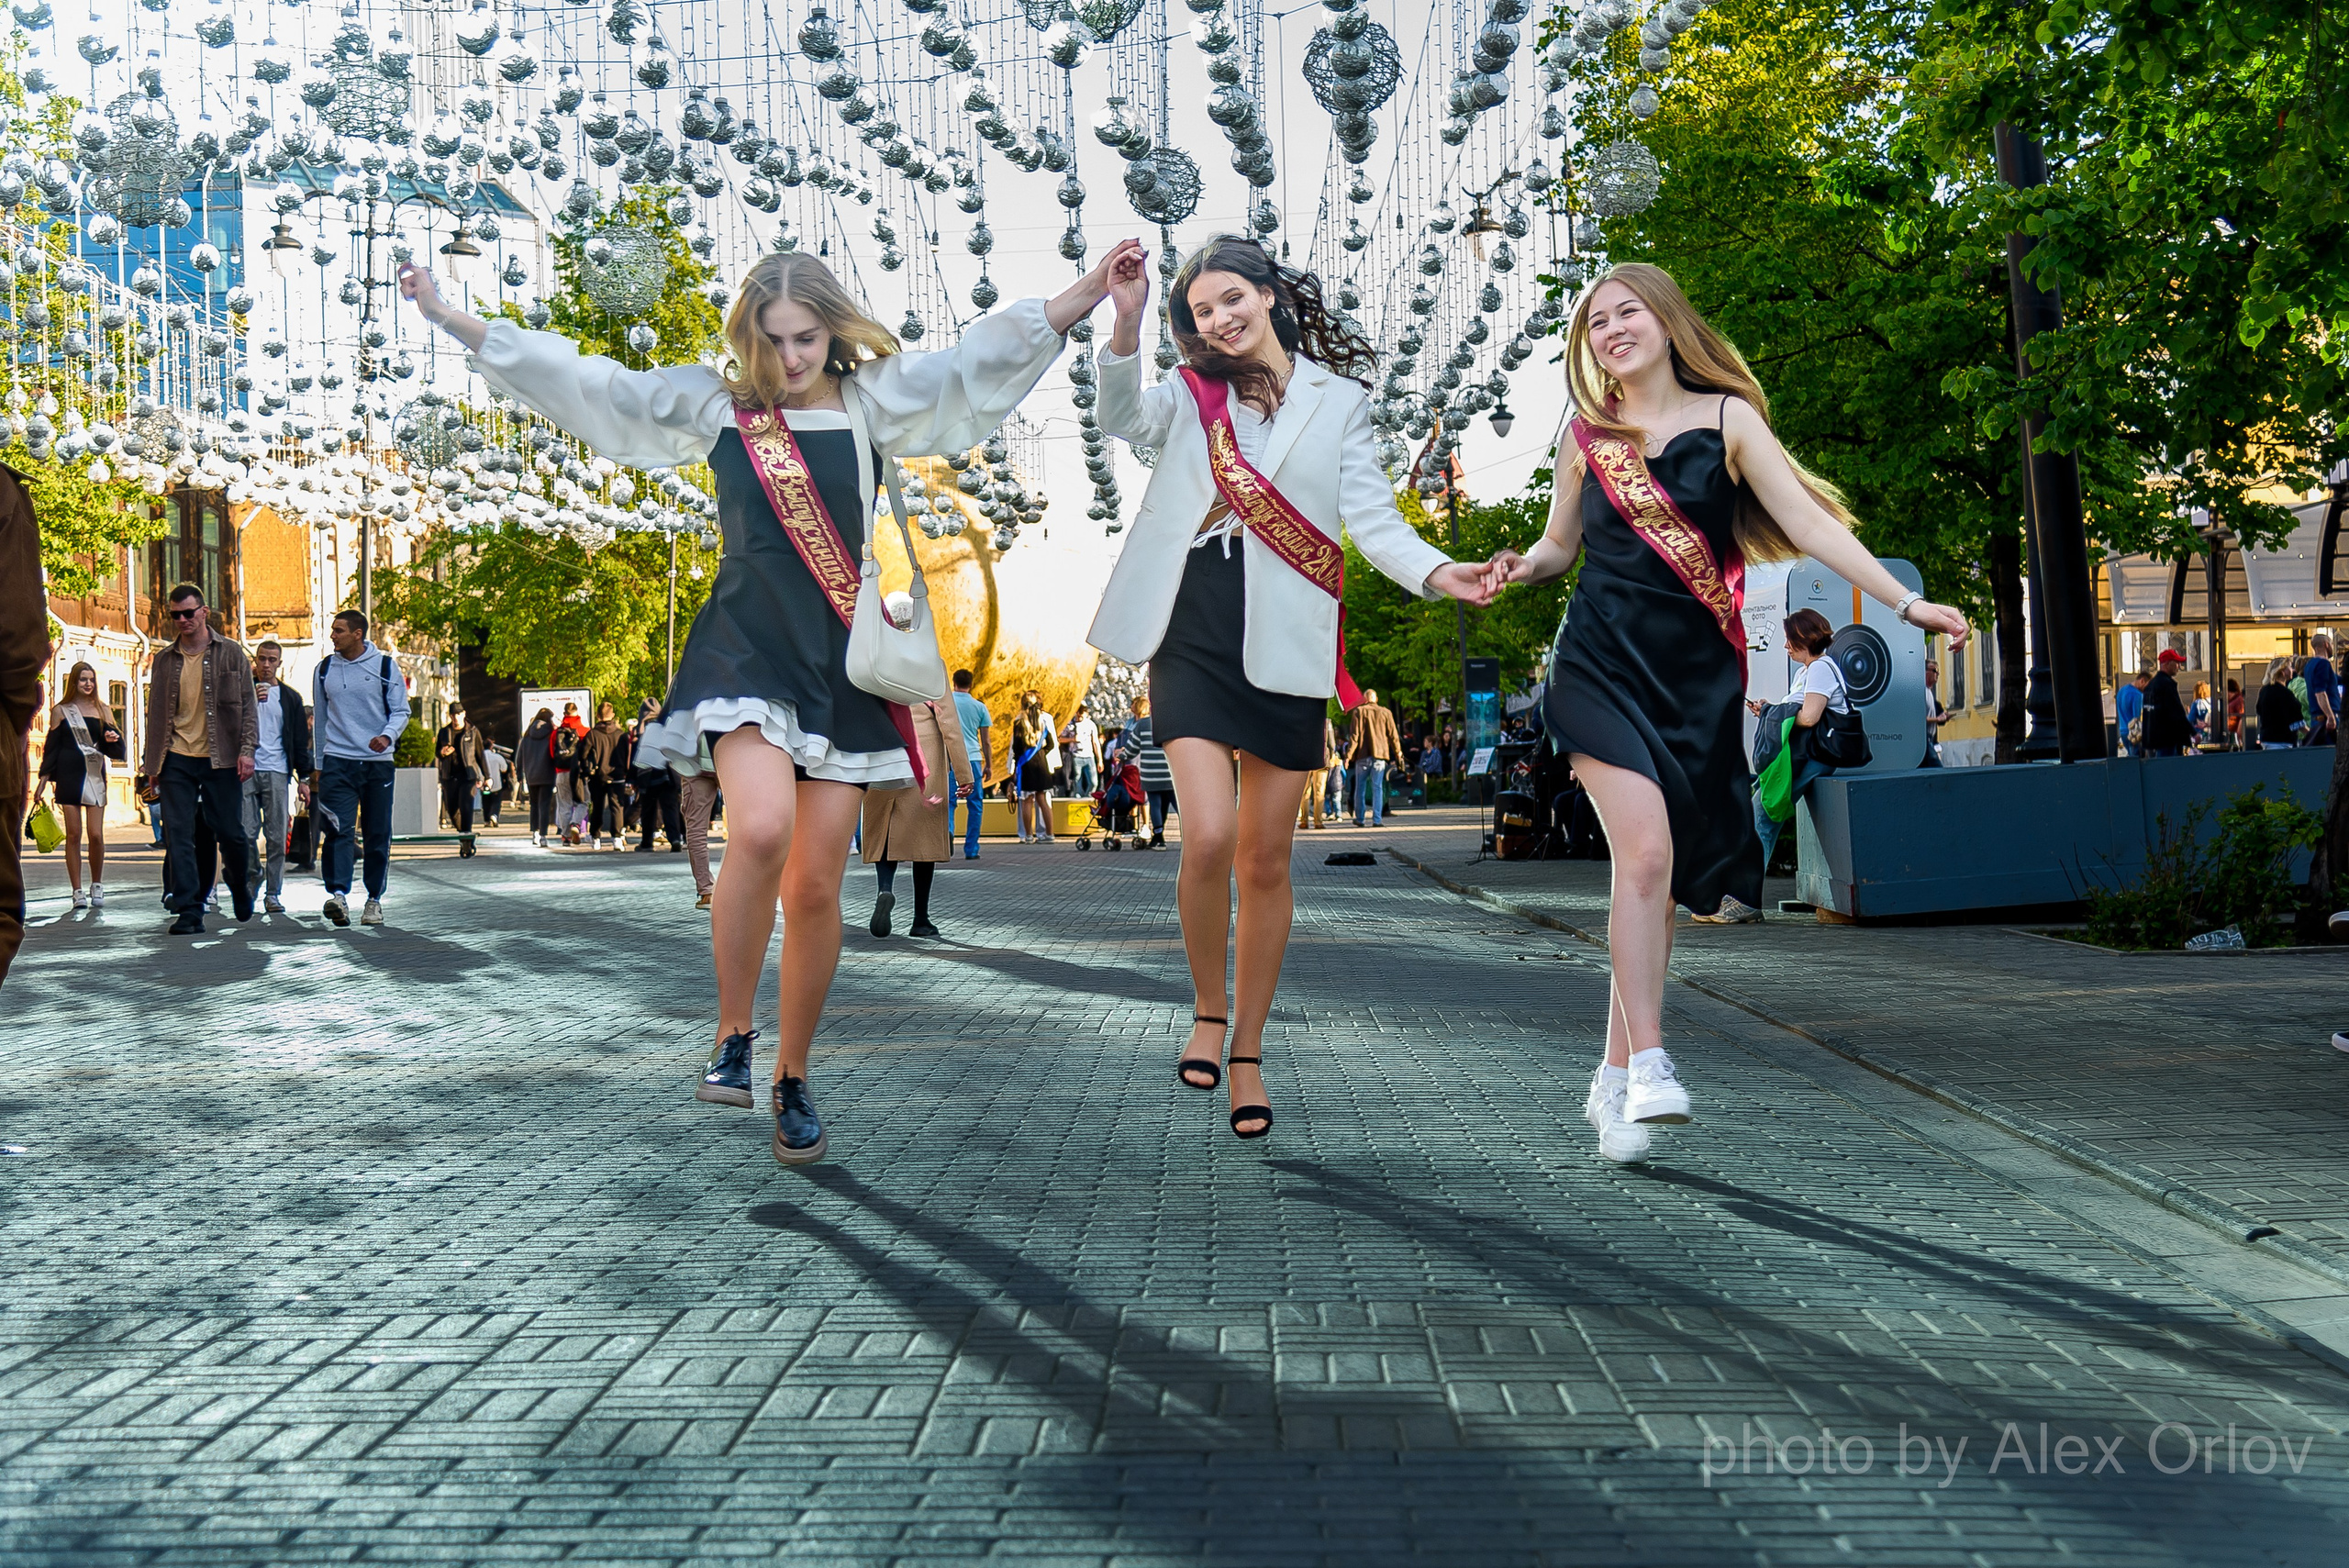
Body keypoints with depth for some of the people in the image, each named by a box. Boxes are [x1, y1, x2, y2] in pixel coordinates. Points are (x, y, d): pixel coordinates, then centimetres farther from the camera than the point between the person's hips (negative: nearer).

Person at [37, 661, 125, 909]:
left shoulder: (102, 710, 12)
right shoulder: (61, 711, 8)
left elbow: (115, 748, 11)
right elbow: (51, 746, 8)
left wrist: (112, 739, -12)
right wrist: (45, 779, 1)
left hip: (95, 775, 1)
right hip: (68, 777, -1)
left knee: (96, 834, -7)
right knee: (73, 835, -2)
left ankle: (97, 886, 10)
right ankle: (77, 891, 4)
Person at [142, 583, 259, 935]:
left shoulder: (231, 654, 4)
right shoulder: (165, 659, 11)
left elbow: (247, 705, 2)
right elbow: (156, 711, 15)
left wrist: (246, 750, -8)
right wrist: (152, 761, 11)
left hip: (220, 759, -2)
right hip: (177, 760, 2)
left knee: (230, 833, 2)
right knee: (178, 836, -5)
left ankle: (241, 888, 30)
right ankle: (189, 912, -4)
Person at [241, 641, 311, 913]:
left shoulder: (290, 697, 13)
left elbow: (300, 740, 13)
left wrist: (303, 778, 6)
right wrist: (251, 700, -13)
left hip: (277, 772, 1)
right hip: (247, 770, -1)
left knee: (277, 836, -3)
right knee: (246, 832, -5)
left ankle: (273, 893, 3)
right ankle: (255, 875, 21)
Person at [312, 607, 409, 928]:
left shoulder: (385, 666, 3)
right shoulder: (325, 669, 10)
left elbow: (401, 710, 3)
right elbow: (320, 718, 18)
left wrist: (387, 736, -18)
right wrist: (318, 766, 18)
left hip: (377, 761, 0)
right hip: (337, 761, 1)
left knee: (377, 834, 4)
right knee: (338, 829, -16)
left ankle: (374, 899, 14)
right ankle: (338, 894, -24)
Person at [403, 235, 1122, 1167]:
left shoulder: (873, 401, 8)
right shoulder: (714, 405, 8)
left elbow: (982, 358, 4)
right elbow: (575, 379, 9)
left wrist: (1089, 291, -5)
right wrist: (448, 318, 7)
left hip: (840, 661, 2)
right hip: (746, 649, -1)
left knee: (816, 888, 1)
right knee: (760, 830, -27)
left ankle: (793, 1078, 18)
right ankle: (731, 1037, -6)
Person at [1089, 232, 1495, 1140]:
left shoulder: (1340, 400, 9)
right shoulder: (1189, 395, 9)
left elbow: (1371, 517, 1)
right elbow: (1124, 420, -12)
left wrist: (1436, 573, -18)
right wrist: (1125, 328, -29)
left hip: (1286, 648, 1)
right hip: (1192, 639, 0)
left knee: (1265, 862, 6)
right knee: (1209, 838, -16)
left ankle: (1248, 1052, 20)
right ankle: (1208, 1008, 11)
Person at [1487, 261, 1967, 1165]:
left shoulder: (1725, 419, 4)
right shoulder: (1587, 435, 9)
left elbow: (1808, 522, -3)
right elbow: (1560, 548, 19)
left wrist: (1906, 602, -12)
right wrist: (1520, 567, -4)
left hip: (1695, 675, 1)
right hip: (1604, 664, 0)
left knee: (1657, 876, 3)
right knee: (1646, 852, -19)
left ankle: (1614, 1081, 13)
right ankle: (1647, 1065, -18)